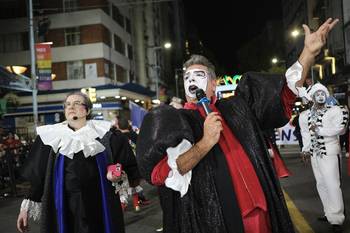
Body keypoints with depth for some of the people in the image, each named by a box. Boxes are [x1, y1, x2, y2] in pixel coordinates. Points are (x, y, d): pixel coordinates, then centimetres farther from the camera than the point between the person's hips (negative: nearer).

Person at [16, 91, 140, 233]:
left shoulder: (103, 133, 0)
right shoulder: (52, 137, 3)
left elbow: (128, 164, 1)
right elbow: (37, 176, 4)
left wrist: (118, 175, -18)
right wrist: (26, 207, 1)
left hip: (100, 204, 0)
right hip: (63, 206, 1)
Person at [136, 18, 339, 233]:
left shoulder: (235, 108, 10)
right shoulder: (174, 121, -1)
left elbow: (284, 98, 16)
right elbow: (158, 172, -16)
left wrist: (309, 52, 9)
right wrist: (205, 143, -21)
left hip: (259, 214, 4)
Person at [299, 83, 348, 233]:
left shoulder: (335, 111, -9)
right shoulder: (305, 115, 7)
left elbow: (339, 128, -21)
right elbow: (305, 134, 11)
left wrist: (318, 130, -16)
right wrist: (306, 149, 1)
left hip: (330, 152, -6)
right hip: (315, 153, 6)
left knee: (332, 185, -8)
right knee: (321, 184, 13)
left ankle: (336, 219, -2)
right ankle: (330, 213, 26)